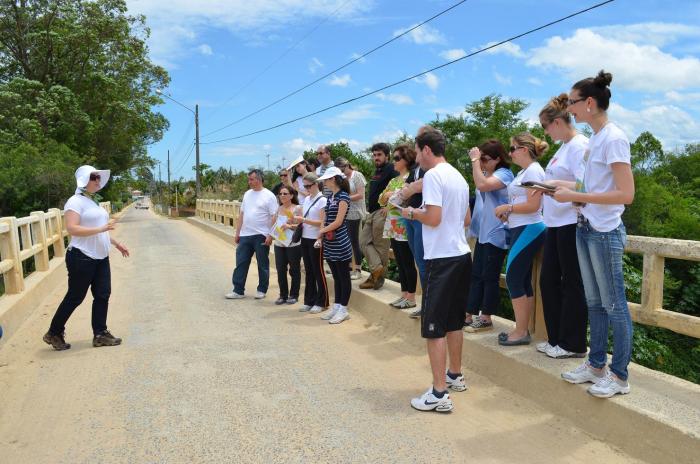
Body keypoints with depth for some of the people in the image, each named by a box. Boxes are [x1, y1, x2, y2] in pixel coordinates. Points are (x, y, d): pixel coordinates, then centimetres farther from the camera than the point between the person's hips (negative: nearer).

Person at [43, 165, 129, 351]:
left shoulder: (94, 202, 15)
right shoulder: (75, 201, -12)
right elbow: (72, 229, -24)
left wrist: (117, 244, 24)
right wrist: (100, 229, -28)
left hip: (101, 257, 8)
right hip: (82, 258, -8)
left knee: (102, 295, 6)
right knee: (75, 297, 2)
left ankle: (100, 334, 14)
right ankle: (54, 333, 20)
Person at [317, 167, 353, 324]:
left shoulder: (343, 196, -10)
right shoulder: (330, 197, 13)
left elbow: (338, 222, -16)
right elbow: (326, 219, 12)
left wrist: (322, 231, -5)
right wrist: (322, 235, -4)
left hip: (340, 245, -8)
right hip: (329, 244, 8)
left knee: (344, 277, 2)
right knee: (336, 277, 14)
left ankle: (343, 309, 8)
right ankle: (337, 307, 21)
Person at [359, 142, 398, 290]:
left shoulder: (390, 169, -10)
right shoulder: (377, 171, 19)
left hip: (382, 213, -10)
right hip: (372, 213, 10)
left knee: (380, 246, -3)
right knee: (364, 241, 3)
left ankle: (378, 277, 5)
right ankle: (376, 267, -1)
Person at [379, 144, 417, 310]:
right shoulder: (393, 180, 16)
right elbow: (382, 201, 17)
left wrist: (392, 198, -12)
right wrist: (385, 194, -4)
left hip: (404, 227, -8)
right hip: (393, 227, 8)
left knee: (408, 263, -1)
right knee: (400, 263, 12)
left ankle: (411, 298, 7)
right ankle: (404, 295, 20)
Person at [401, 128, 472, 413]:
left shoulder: (433, 175, -12)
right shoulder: (458, 177, 14)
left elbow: (433, 218, -20)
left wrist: (412, 213, -3)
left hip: (442, 258, -9)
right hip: (461, 254, 9)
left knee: (434, 327, -4)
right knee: (453, 321, 19)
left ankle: (439, 394, -1)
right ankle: (455, 376, 31)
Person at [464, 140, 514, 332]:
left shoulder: (504, 173, -11)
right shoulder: (485, 174, 13)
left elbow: (482, 186, -27)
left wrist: (475, 160, -20)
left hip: (496, 234, -8)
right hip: (482, 233, 8)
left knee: (490, 277, 1)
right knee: (476, 275, 10)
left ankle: (486, 319, 11)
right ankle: (469, 316, 17)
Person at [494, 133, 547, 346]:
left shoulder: (533, 171, -11)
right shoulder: (524, 172, 18)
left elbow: (533, 205, -19)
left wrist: (507, 207, -10)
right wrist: (509, 213, 5)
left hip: (528, 230, -10)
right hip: (521, 230, 10)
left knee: (513, 278, -8)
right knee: (523, 281, 10)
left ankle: (521, 332, 0)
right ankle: (523, 330, 16)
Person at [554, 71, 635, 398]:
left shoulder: (613, 138, -14)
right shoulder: (594, 139, 11)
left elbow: (625, 194, -20)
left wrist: (574, 196, -20)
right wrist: (568, 187, 4)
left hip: (605, 233, -9)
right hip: (585, 229, 9)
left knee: (613, 305, 2)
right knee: (594, 303, 16)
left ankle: (619, 376, 15)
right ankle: (596, 364, 29)